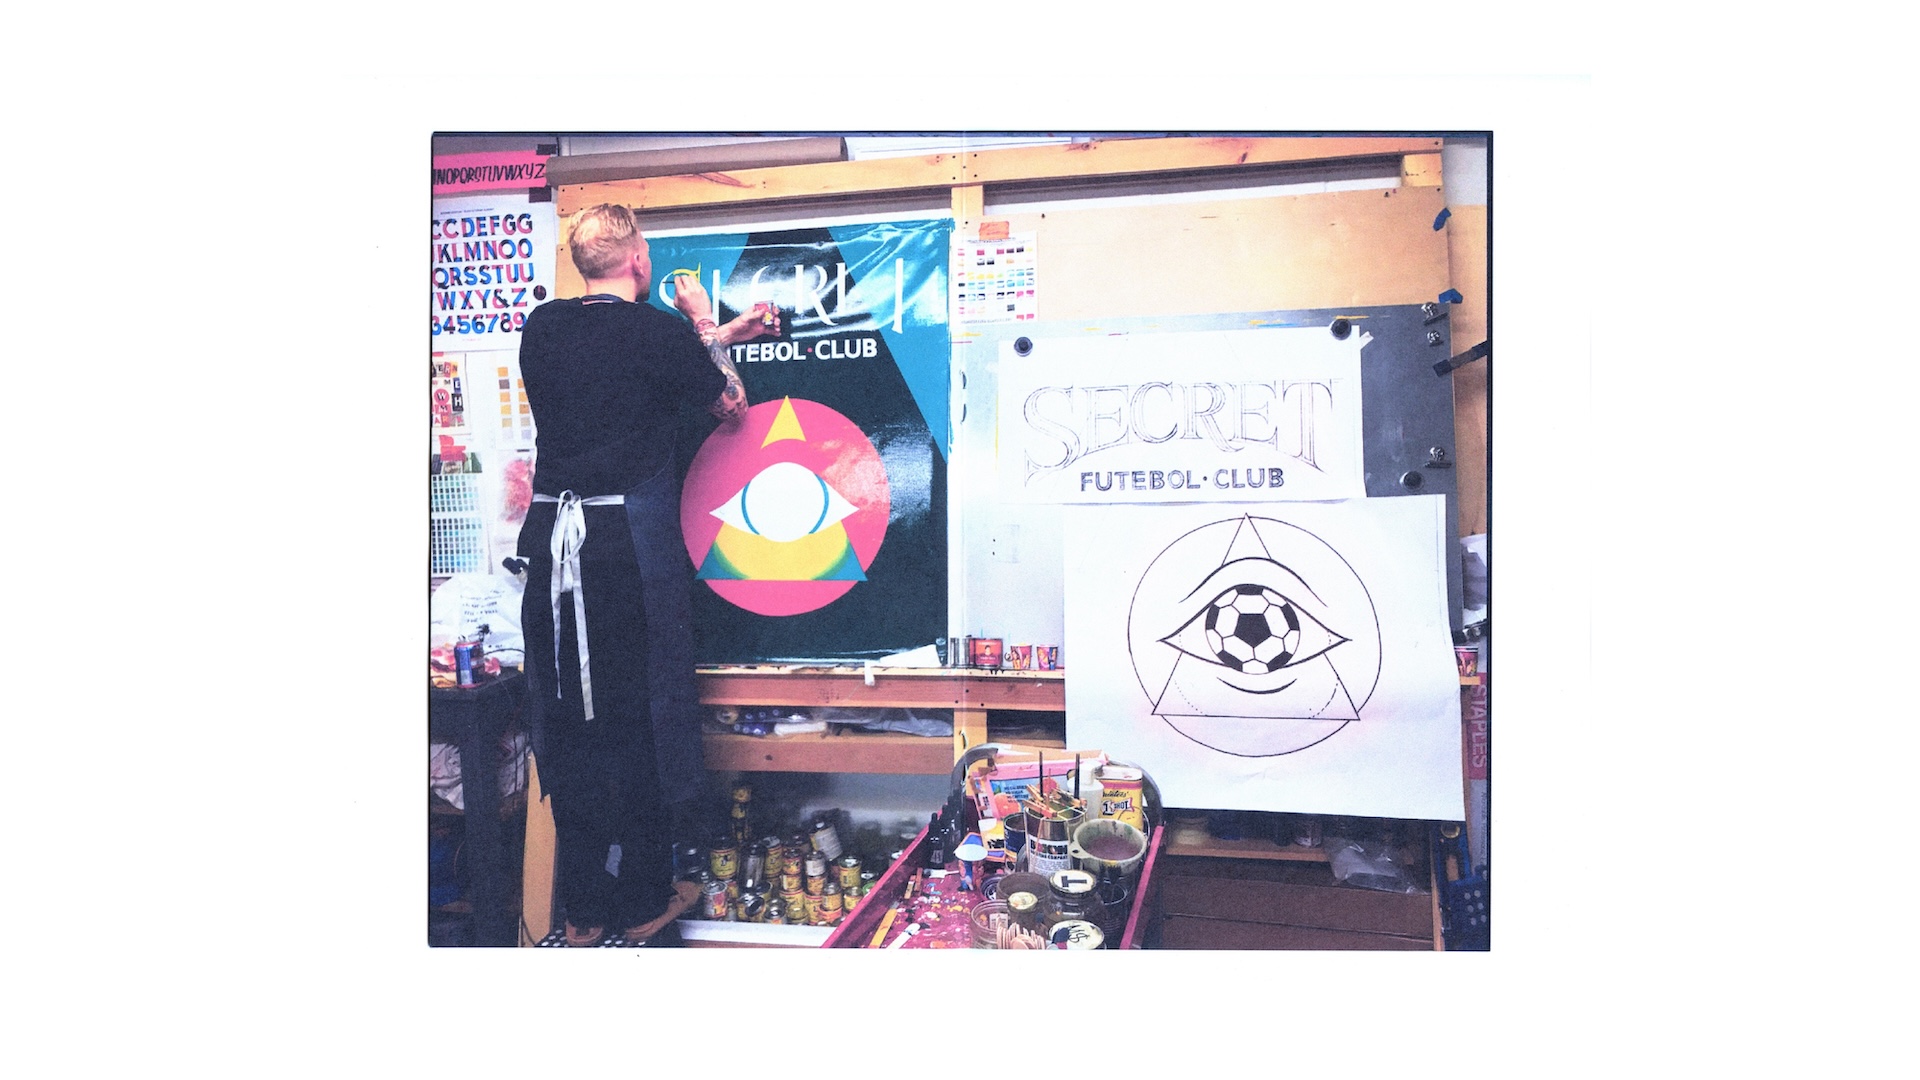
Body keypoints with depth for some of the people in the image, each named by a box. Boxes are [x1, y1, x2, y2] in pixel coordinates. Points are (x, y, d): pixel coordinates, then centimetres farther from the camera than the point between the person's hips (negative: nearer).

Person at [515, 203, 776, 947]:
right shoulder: (661, 333, -7)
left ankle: (584, 911, 22)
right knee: (641, 714, 7)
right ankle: (643, 902, 19)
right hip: (631, 542, -5)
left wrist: (718, 335, 30)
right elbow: (732, 406, 7)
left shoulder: (543, 328, 8)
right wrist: (705, 326, 18)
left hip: (552, 536, 5)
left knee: (568, 719, 11)